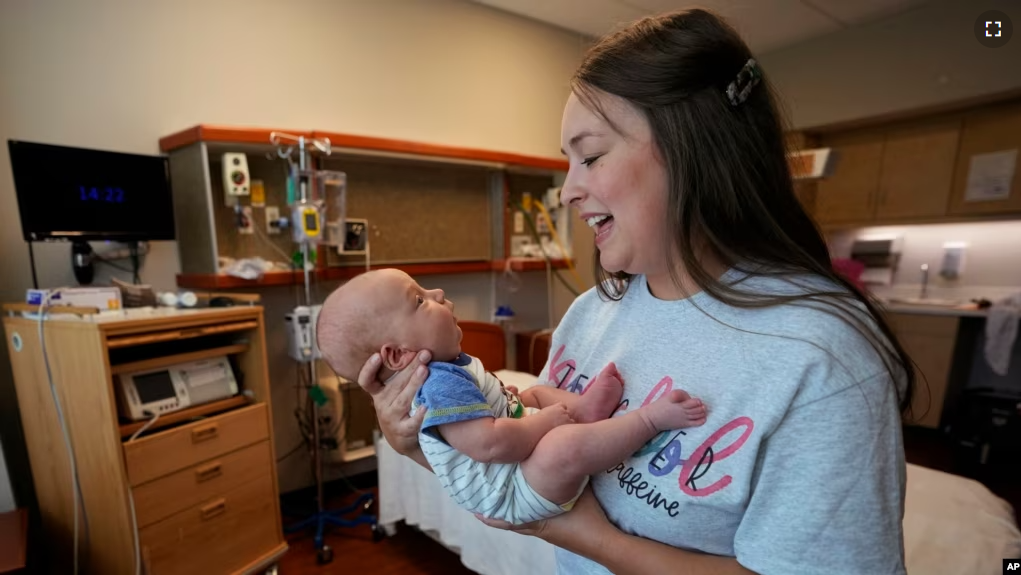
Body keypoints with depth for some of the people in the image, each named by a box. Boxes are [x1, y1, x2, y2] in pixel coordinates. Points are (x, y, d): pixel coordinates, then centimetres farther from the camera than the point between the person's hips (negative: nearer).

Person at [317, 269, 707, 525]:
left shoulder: (443, 367, 6)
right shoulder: (439, 385, -27)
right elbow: (491, 444, -35)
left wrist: (506, 396, 5)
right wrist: (550, 418, -23)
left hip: (523, 468, 11)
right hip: (515, 492, -11)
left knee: (538, 392, 26)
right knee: (564, 446, -38)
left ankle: (585, 407, -3)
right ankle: (651, 416, -18)